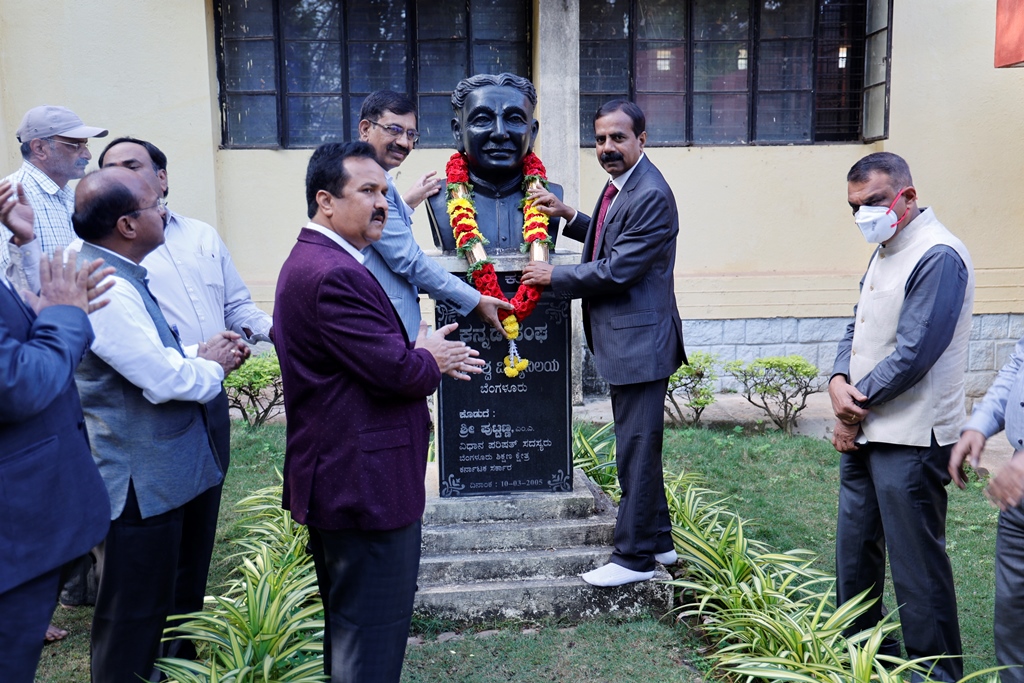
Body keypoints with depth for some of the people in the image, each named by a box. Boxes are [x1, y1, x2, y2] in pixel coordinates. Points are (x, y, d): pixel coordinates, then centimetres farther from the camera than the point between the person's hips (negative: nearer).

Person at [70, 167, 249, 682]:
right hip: (139, 483, -11)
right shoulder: (108, 287, -24)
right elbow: (164, 379, -26)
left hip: (149, 474, 11)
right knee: (132, 617, 6)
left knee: (146, 606, 26)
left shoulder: (112, 274, 10)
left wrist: (197, 354, 4)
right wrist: (212, 367, -7)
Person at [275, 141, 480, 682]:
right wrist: (430, 360, -4)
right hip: (365, 486, -11)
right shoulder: (334, 274, -23)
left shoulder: (315, 261, 12)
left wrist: (424, 354, 0)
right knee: (374, 633, 3)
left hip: (334, 481, 11)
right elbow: (396, 369, -25)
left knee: (347, 623, 25)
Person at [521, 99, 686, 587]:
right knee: (637, 446, 19)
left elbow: (616, 270, -21)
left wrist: (554, 277, -11)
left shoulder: (651, 195, -19)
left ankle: (634, 557, 11)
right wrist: (568, 216, 13)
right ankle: (658, 541, 33)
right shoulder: (618, 186, 13)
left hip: (640, 341, -11)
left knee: (637, 450, -2)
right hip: (622, 340, 11)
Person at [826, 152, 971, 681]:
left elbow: (912, 354, -21)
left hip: (910, 439, -9)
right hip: (864, 432, 9)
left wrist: (856, 407, -10)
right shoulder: (884, 252, 14)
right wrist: (839, 380, -4)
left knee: (917, 562, 1)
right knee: (855, 546, 18)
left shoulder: (937, 256, -16)